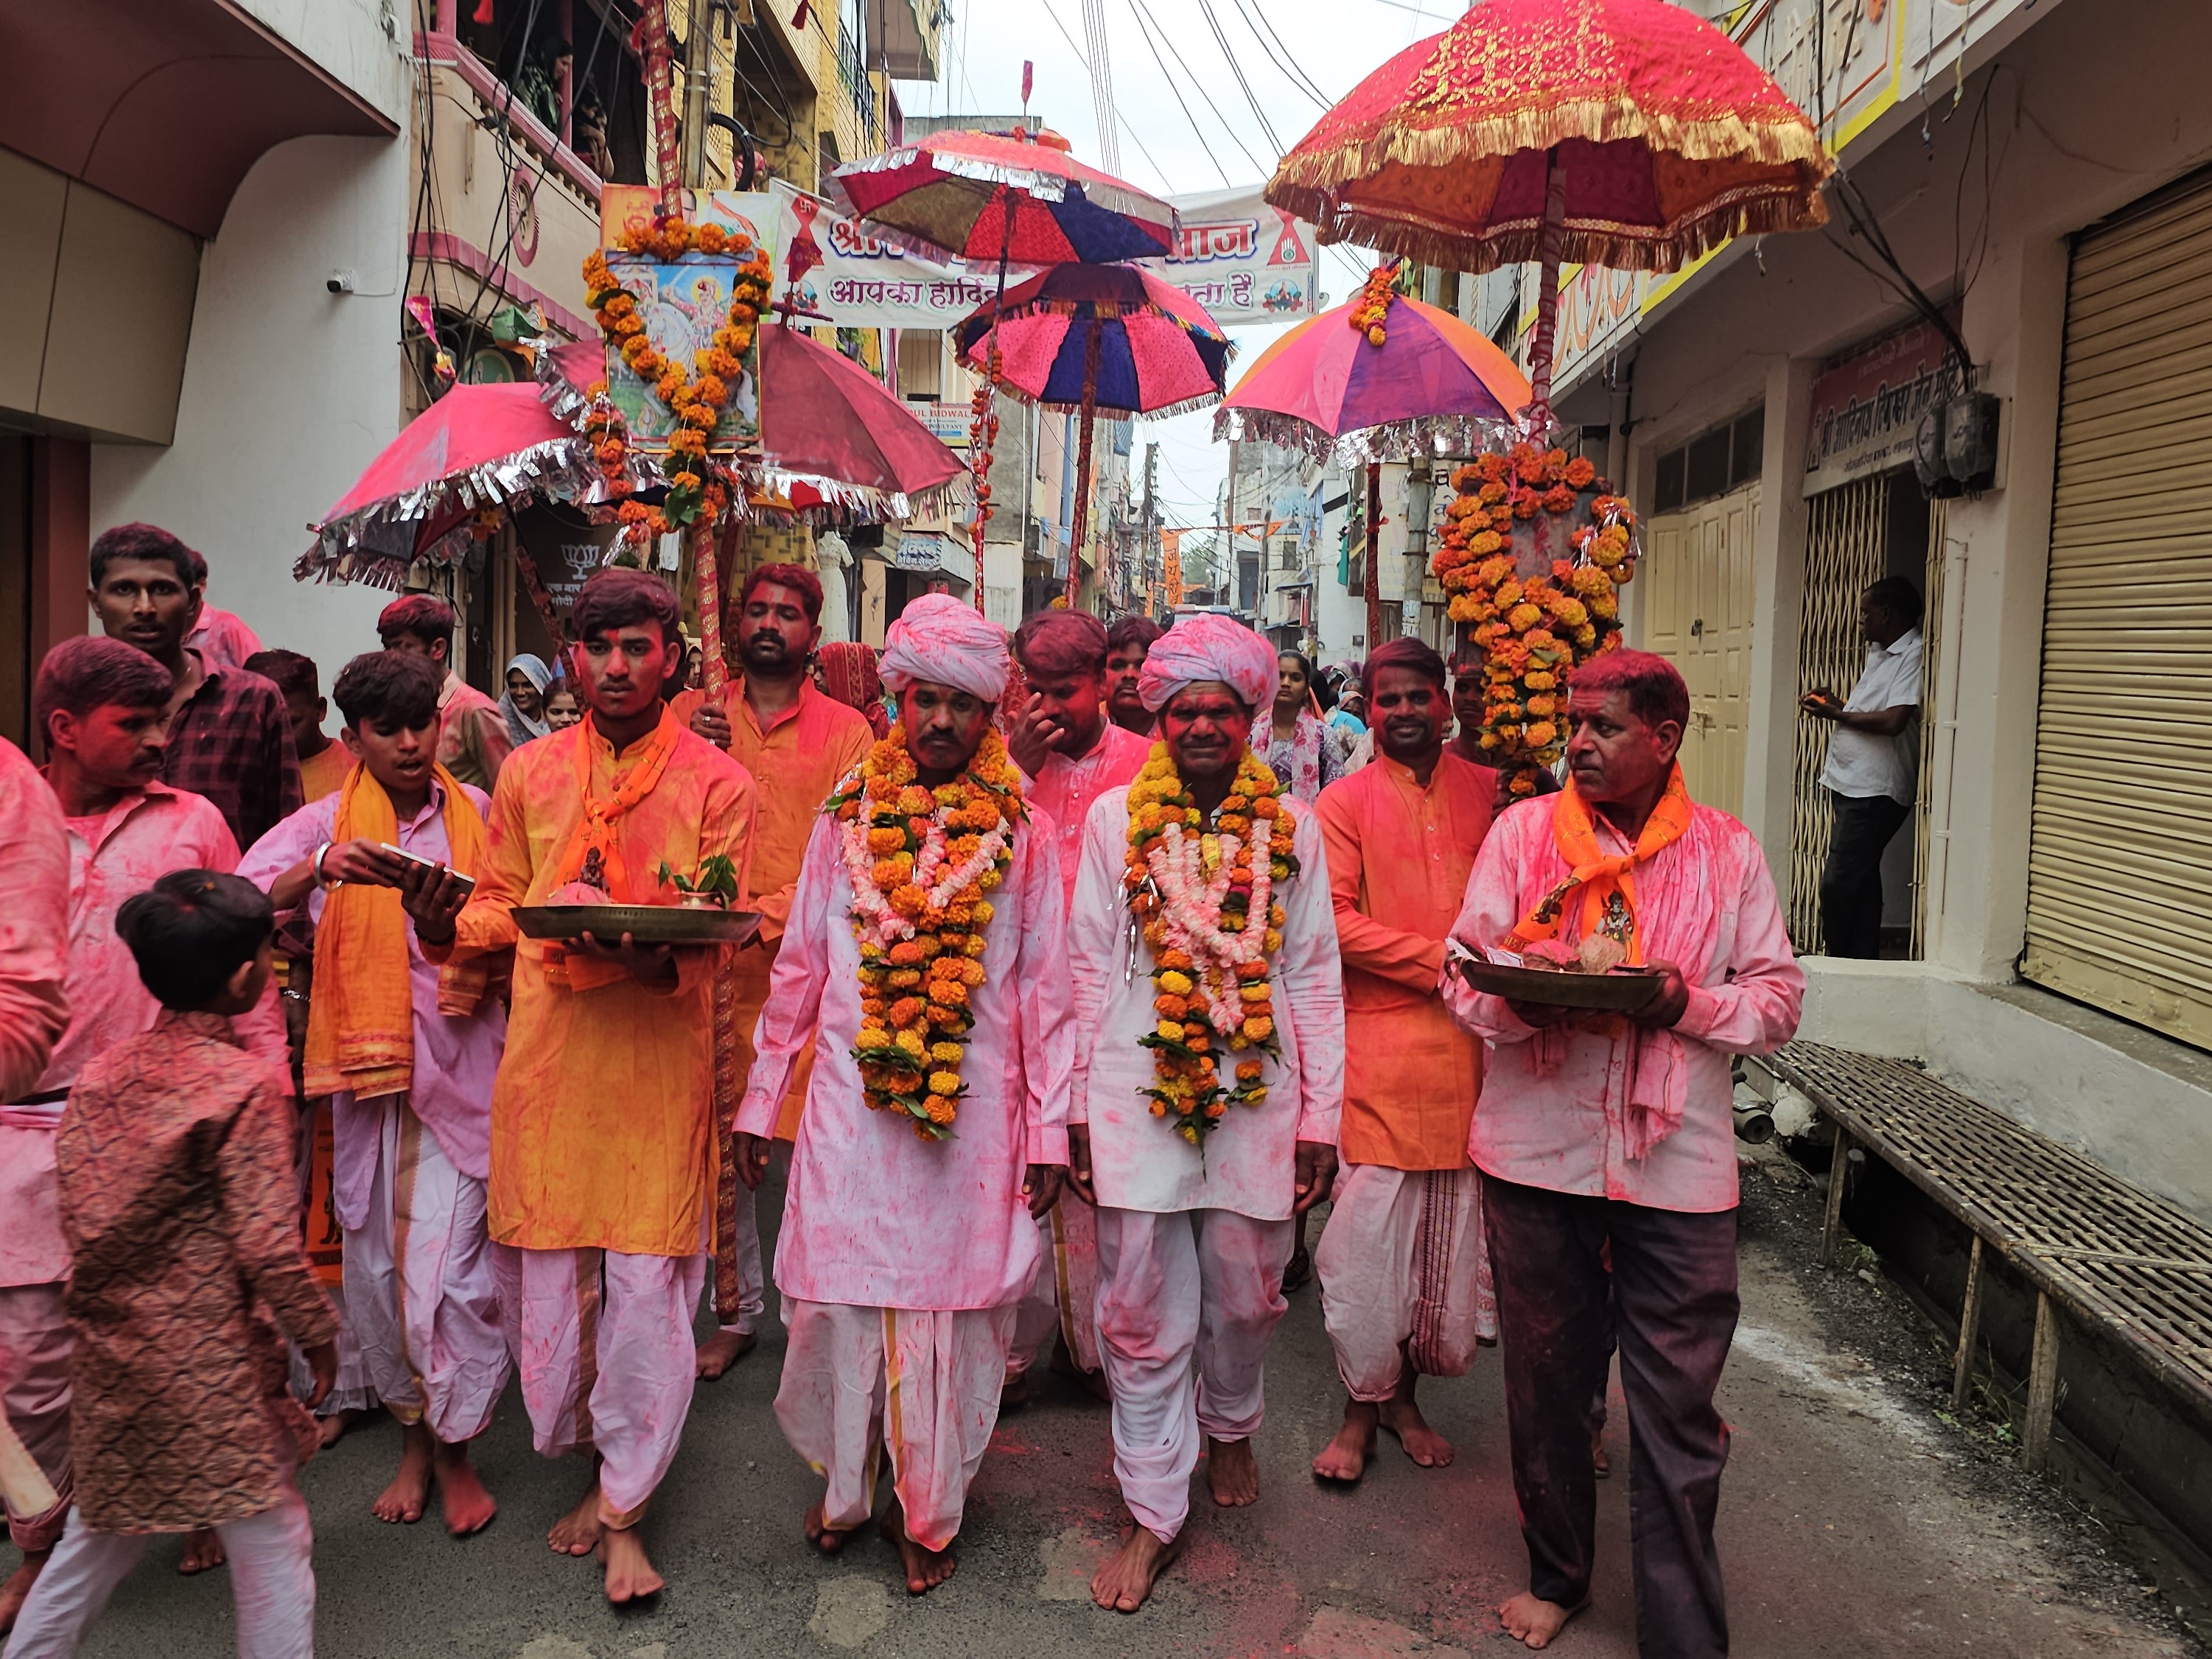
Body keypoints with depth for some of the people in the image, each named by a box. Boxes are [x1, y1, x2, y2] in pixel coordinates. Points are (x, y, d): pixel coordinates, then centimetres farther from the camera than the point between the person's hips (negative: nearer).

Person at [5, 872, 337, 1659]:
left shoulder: (102, 1074, 1)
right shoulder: (247, 1084, -18)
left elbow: (78, 1215, 5)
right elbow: (267, 1244, -19)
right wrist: (318, 1332, -5)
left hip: (111, 1352, 7)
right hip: (208, 1361, -7)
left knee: (105, 1528, 25)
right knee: (270, 1541, 7)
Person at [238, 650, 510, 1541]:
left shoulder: (474, 814, 6)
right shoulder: (324, 823, 5)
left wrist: (445, 919, -16)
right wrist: (321, 869, -27)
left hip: (459, 1059, -1)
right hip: (365, 1064, 2)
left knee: (444, 1263, -5)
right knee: (374, 1262, 9)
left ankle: (455, 1448, 15)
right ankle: (411, 1437, 29)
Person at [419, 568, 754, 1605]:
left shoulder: (716, 783, 1)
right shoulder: (529, 773, 10)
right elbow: (499, 904, 16)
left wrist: (654, 959, -24)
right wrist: (443, 922, -5)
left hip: (660, 1056, -3)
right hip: (546, 1052, 3)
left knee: (647, 1282, -2)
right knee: (545, 1271, 9)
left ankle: (620, 1508, 16)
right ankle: (596, 1466, 33)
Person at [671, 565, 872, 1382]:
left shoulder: (845, 732, 3)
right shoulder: (693, 717, 10)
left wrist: (766, 913, -18)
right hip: (710, 965, 2)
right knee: (718, 1140, 8)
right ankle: (737, 1311, 22)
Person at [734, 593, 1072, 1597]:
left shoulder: (1022, 832, 1)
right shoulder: (849, 819, 4)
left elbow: (1044, 987, 2)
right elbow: (799, 968, 9)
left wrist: (1049, 1128, -1)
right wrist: (758, 1101, 9)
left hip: (974, 1108, -1)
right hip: (851, 1100, 1)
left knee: (951, 1302, 7)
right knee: (841, 1293, 7)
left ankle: (927, 1510, 26)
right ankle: (844, 1486, 31)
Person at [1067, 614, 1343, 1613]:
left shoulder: (1291, 828, 2)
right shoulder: (1115, 817, 0)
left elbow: (1313, 978, 4)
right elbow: (1088, 969, 3)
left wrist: (1320, 1118, 2)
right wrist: (1077, 1108, 2)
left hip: (1256, 1099, 1)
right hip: (1136, 1098, -1)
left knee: (1243, 1296, 15)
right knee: (1144, 1317, 5)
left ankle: (1229, 1429, 45)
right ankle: (1155, 1513, 21)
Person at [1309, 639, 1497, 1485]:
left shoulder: (1486, 791, 11)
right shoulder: (1346, 801, 1)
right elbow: (1335, 921, -8)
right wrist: (1439, 959, -13)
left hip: (1469, 1036, 3)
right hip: (1378, 1040, -3)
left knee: (1452, 1224, 9)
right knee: (1367, 1230, 0)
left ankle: (1404, 1392, 28)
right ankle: (1362, 1406, 18)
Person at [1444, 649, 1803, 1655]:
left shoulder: (1728, 852, 2)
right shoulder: (1522, 832, 2)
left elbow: (1779, 999, 3)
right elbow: (1464, 976, 2)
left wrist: (1688, 1003, -16)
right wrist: (1526, 1000, -19)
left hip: (1676, 1166, -1)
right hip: (1537, 1151, 1)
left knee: (1678, 1414, 4)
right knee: (1545, 1384, 14)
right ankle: (1557, 1577, 36)